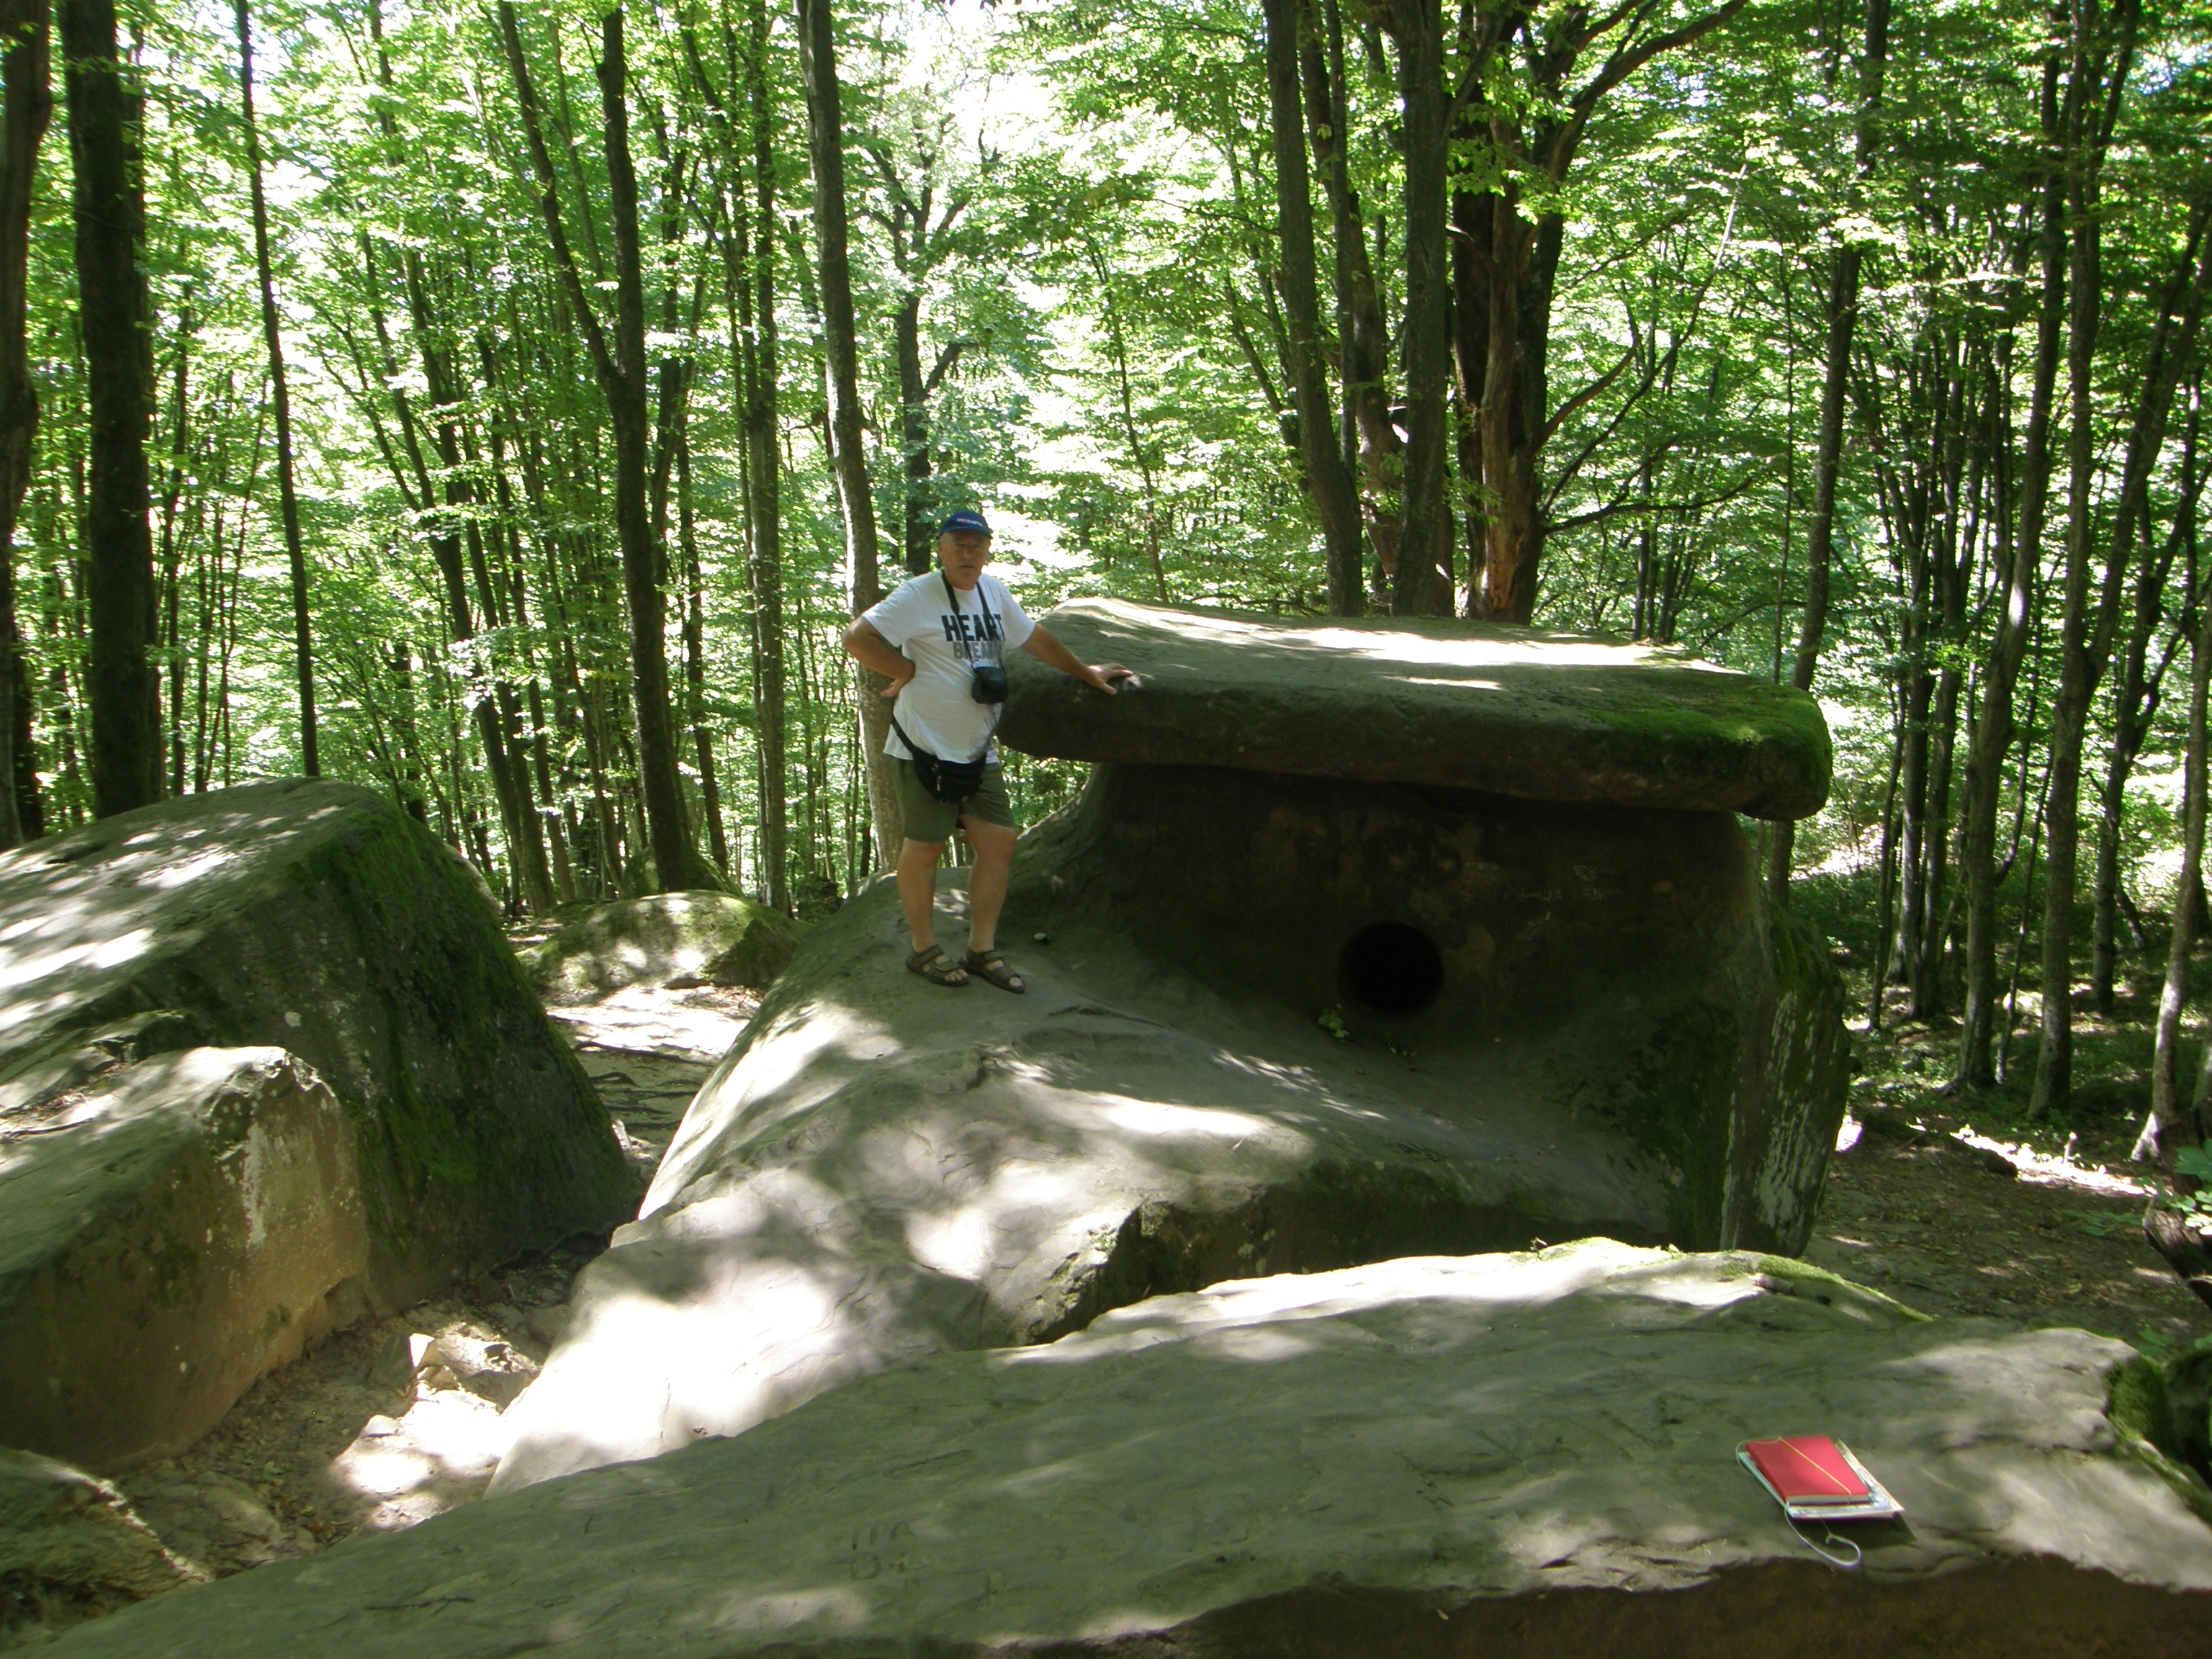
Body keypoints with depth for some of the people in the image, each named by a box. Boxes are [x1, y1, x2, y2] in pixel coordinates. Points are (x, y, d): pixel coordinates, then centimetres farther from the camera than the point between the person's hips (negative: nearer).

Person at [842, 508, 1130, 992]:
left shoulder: (995, 593, 13)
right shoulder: (917, 595, -10)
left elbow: (1035, 638, 28)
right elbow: (856, 639, -16)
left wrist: (1084, 671, 33)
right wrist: (908, 671, -14)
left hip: (979, 753, 7)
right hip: (924, 750, -7)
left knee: (999, 844, 4)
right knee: (924, 848, 0)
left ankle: (982, 950, 15)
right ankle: (924, 950, 15)